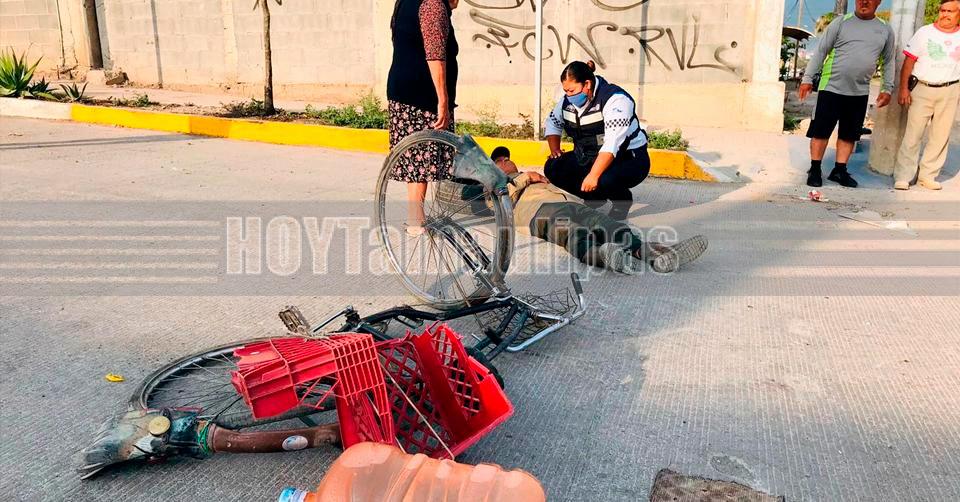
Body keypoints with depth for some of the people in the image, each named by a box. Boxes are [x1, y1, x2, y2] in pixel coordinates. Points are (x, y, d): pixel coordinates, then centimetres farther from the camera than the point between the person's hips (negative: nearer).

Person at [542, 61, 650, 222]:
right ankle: (594, 198, 9)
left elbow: (612, 144, -34)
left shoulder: (616, 100, -23)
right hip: (589, 158, 7)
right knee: (552, 168, -11)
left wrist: (593, 175, -41)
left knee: (602, 181, -38)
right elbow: (552, 122, 20)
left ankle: (623, 200, 0)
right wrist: (554, 150, 4)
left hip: (629, 159, -7)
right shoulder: (568, 100, -1)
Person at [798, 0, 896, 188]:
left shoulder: (885, 30, 8)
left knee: (849, 134, 8)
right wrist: (807, 78, -6)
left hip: (860, 93, 3)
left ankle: (839, 170, 19)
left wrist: (887, 89, 10)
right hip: (832, 88, -3)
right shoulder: (841, 22, -1)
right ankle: (815, 170, 9)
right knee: (821, 131, -2)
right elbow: (821, 51, -1)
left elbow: (889, 61, 15)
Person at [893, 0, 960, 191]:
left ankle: (927, 175, 16)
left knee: (940, 136, 6)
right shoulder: (925, 32, 0)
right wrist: (903, 88, -9)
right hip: (922, 89, -3)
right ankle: (903, 177, 0)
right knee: (912, 134, -4)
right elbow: (909, 61, -2)